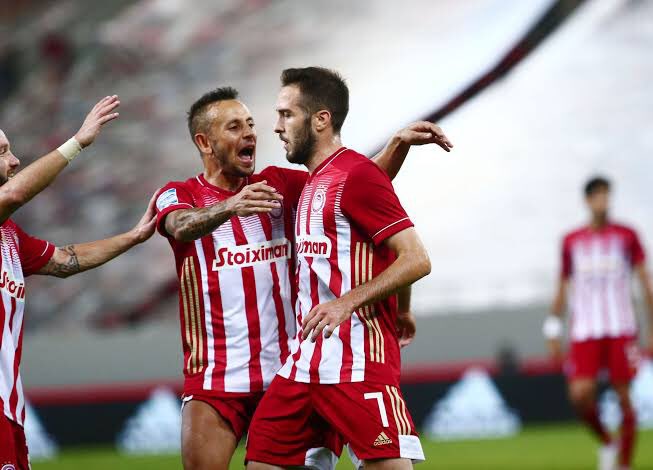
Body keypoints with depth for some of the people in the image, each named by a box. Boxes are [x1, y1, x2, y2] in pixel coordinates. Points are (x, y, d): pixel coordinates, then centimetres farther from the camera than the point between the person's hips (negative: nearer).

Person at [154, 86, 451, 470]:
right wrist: (229, 208, -43)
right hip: (216, 377, -2)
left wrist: (400, 144, -15)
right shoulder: (180, 194, 2)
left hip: (287, 370, 2)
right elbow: (182, 226, -22)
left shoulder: (278, 185, 10)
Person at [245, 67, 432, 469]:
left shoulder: (356, 173, -9)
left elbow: (416, 259, -16)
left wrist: (347, 302, -23)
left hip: (357, 361, -9)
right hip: (304, 362, 9)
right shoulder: (314, 182, 18)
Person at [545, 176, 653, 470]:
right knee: (580, 395, -15)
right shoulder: (571, 241, 11)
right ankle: (607, 443, 11)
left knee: (624, 398, -4)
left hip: (621, 329, -1)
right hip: (585, 332, 1)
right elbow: (563, 287, 18)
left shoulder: (626, 236, 5)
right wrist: (553, 330, 12)